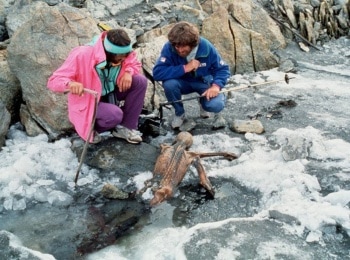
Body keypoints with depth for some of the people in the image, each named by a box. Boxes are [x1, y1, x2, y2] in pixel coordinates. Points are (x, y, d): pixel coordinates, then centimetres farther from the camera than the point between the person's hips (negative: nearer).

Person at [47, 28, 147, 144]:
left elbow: (135, 64, 6)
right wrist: (70, 84, -52)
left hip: (110, 93, 6)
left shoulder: (122, 52, -15)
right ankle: (89, 127, 0)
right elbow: (53, 80, -28)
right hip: (88, 101, -6)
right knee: (115, 114, -35)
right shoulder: (82, 55, -31)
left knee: (140, 81, -15)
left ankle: (126, 127, -4)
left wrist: (128, 72, -20)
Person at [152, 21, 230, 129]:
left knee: (216, 105, -29)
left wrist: (216, 86, -32)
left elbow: (223, 69, -13)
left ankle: (203, 102, 12)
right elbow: (157, 73, -35)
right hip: (183, 83, 1)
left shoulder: (206, 47, -22)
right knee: (169, 83, -34)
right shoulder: (169, 47, -26)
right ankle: (179, 113, -3)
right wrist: (185, 68, -37)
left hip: (204, 82, 0)